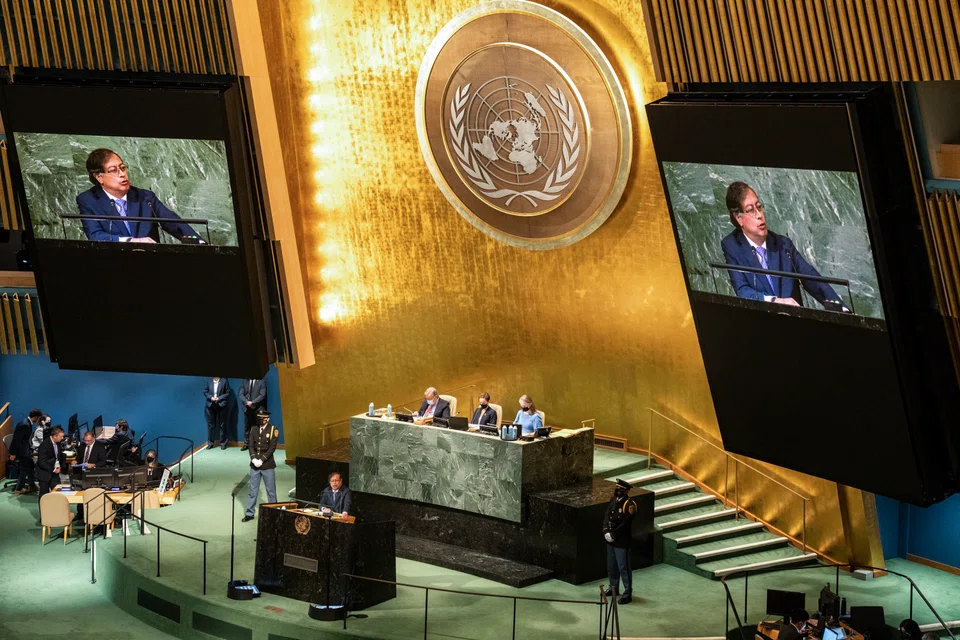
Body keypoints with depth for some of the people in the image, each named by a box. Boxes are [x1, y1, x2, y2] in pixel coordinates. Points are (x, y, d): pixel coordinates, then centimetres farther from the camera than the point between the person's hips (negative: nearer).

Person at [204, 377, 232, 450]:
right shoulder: (209, 381, 7)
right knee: (211, 425, 6)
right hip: (211, 406, 3)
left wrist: (219, 398, -14)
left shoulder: (225, 381, -2)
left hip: (221, 406, -3)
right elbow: (205, 392, 10)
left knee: (222, 425, 3)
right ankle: (210, 443, 15)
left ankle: (223, 443, 11)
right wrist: (210, 397, -9)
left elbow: (228, 393, -3)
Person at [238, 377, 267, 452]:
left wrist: (253, 402, -15)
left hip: (257, 409, -3)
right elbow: (240, 394, 6)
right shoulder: (245, 382, 13)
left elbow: (262, 395, -7)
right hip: (247, 408, 3)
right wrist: (247, 402, -11)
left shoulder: (261, 382, 3)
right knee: (247, 426, 4)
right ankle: (246, 444, 10)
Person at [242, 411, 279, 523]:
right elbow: (250, 445, 2)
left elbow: (272, 447, -11)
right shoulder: (254, 430, 6)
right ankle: (250, 513, 14)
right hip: (254, 465, 3)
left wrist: (261, 460, -16)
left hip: (267, 465, -3)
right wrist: (253, 458, -14)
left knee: (271, 491, 5)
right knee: (253, 491, 8)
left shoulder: (273, 430, -5)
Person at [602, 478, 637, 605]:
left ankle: (627, 593, 6)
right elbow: (607, 515, 4)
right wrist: (606, 531, -10)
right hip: (611, 541, 8)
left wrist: (613, 534, -17)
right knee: (611, 566, 20)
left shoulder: (629, 504, -18)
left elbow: (625, 524, -20)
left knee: (623, 568, -2)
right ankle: (613, 587, 36)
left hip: (622, 542, -8)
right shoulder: (613, 500, 6)